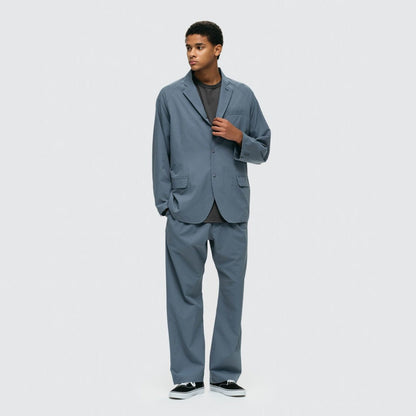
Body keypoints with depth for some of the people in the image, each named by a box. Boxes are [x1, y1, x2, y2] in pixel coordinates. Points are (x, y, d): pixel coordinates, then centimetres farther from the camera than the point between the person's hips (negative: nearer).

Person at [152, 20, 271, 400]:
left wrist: (239, 137, -8)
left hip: (232, 212, 2)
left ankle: (225, 374, 19)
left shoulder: (243, 95, 8)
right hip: (186, 214, -1)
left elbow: (263, 151, 12)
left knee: (232, 291, 6)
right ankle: (188, 377, 14)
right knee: (184, 294, 2)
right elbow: (161, 155, 6)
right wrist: (165, 205, 1)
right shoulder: (170, 97, 4)